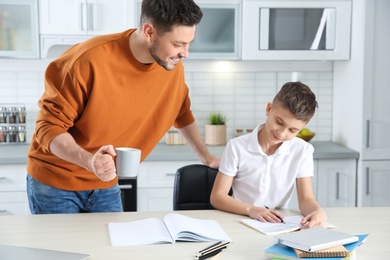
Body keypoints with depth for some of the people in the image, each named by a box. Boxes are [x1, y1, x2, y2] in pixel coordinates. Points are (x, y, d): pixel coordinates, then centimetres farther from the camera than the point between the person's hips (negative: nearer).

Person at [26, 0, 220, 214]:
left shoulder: (172, 67, -8)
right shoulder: (89, 60, -26)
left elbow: (182, 114, 13)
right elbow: (49, 126, -21)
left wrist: (206, 157, 19)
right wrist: (88, 161, -38)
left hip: (105, 185, 5)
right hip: (54, 182, -4)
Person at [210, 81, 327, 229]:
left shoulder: (302, 151, -1)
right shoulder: (237, 147, -5)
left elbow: (305, 199, -4)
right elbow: (217, 197, -5)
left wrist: (318, 211, -27)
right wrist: (250, 209, -22)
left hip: (279, 225, 2)